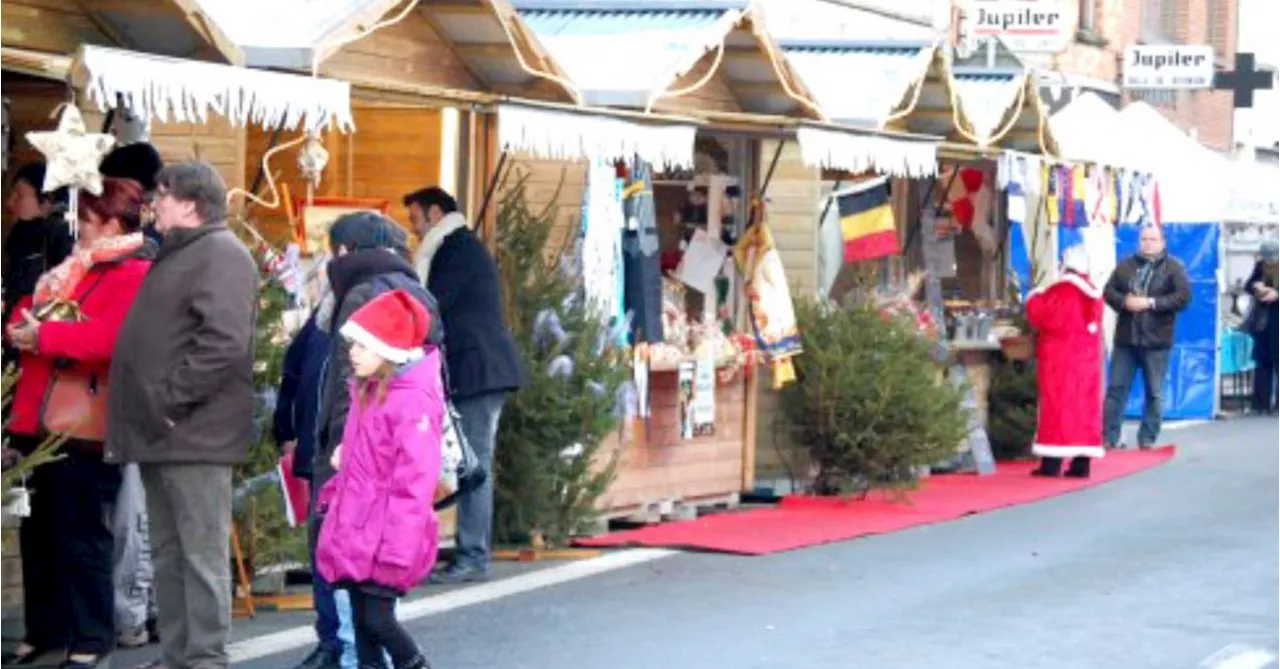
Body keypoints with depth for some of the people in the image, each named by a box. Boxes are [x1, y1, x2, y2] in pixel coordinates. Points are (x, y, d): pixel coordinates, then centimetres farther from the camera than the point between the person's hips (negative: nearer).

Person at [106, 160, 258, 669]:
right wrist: (148, 410, 17)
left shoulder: (221, 254, -11)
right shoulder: (178, 255, 21)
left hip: (193, 433, -10)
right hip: (160, 433, 10)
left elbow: (223, 342, -23)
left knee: (202, 554, -6)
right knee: (167, 553, 14)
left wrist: (171, 399, -20)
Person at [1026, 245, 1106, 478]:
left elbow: (1041, 315, -13)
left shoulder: (1060, 290, -13)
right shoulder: (1093, 292, 9)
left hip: (1060, 358, -6)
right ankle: (1082, 463, 4)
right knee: (1085, 404, 6)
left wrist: (1034, 298, 6)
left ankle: (1052, 462, -5)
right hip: (1086, 359, 6)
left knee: (1057, 405, -3)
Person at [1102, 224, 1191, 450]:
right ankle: (1109, 437, 9)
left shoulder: (1174, 267, 0)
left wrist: (1151, 303, -19)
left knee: (1154, 393, 3)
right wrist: (1124, 301, -14)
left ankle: (1148, 439, 10)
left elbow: (1184, 296, -11)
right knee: (1116, 388, 4)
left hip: (1156, 340, -3)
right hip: (1125, 338, 3)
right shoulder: (1126, 265, 10)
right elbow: (1108, 291, 7)